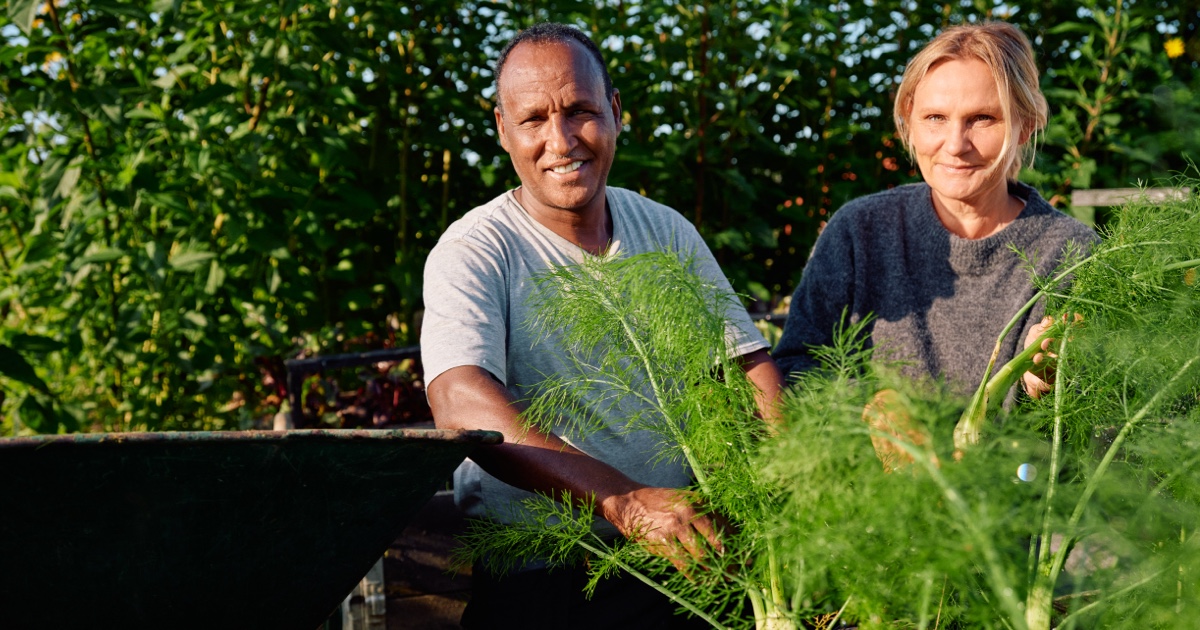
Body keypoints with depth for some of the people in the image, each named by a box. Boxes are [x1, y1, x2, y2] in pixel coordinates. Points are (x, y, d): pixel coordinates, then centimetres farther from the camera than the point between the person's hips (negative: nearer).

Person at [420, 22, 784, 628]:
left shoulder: (668, 233, 12)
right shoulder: (474, 252, -6)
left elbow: (748, 365, 12)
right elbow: (463, 406, -22)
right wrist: (625, 503, -35)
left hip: (678, 561, 4)